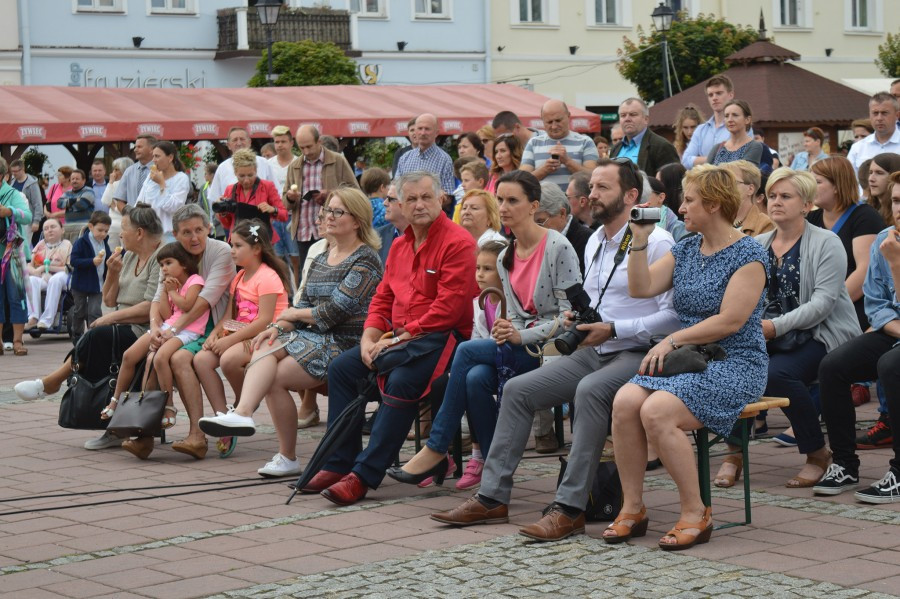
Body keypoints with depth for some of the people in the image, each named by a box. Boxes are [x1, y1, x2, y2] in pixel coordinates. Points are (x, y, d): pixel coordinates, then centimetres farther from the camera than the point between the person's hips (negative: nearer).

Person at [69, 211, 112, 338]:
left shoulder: (104, 243, 4)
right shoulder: (81, 243, -15)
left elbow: (108, 259, 17)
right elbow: (73, 261, -22)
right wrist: (92, 261, -31)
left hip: (98, 284, 3)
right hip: (81, 283, -3)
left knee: (95, 312, -4)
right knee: (80, 311, 12)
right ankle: (77, 336, 28)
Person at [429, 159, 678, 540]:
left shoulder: (656, 243, -10)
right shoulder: (594, 242, 17)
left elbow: (674, 315, -18)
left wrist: (613, 330, -21)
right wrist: (577, 319, 6)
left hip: (636, 354, -8)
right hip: (593, 351, 9)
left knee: (590, 390, -37)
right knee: (517, 389, -5)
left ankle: (570, 508, -34)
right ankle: (493, 497, -2)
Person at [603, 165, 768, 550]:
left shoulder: (748, 255, -7)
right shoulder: (685, 250, 15)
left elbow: (730, 320, -16)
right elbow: (641, 288, 9)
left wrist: (673, 340, -14)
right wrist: (639, 241, 0)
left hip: (735, 364, -7)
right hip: (687, 360, 7)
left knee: (656, 412, -30)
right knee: (624, 401, -22)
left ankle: (695, 514, -18)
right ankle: (632, 508, -14)